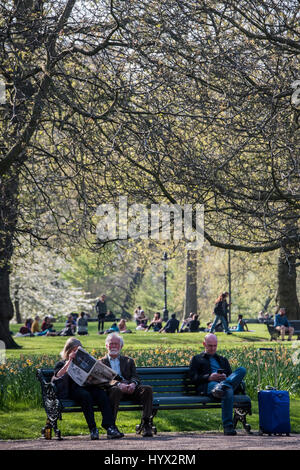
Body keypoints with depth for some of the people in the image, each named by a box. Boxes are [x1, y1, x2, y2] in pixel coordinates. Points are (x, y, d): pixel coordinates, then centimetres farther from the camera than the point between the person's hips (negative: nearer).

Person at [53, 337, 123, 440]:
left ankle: (110, 427, -44)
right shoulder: (61, 364, 22)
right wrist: (69, 361, -3)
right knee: (86, 395, -38)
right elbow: (59, 376, -1)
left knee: (102, 394, -31)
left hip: (89, 386, 3)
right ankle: (93, 429, -41)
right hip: (74, 388, -3)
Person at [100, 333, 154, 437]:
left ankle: (146, 424, -29)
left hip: (130, 389, 3)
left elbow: (135, 377, 12)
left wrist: (133, 384, -14)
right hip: (113, 388, -3)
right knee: (115, 390, -39)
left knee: (147, 389, -26)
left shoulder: (128, 361, 27)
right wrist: (119, 384, -19)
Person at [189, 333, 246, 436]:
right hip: (207, 386, -4)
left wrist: (225, 377, -3)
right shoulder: (196, 359, 27)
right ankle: (228, 426, -53)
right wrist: (209, 377, -10)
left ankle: (221, 387, -51)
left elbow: (231, 375, 24)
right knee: (228, 391, -42)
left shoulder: (223, 360, 39)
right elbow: (193, 378, 9)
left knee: (242, 370, -30)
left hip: (224, 382, 4)